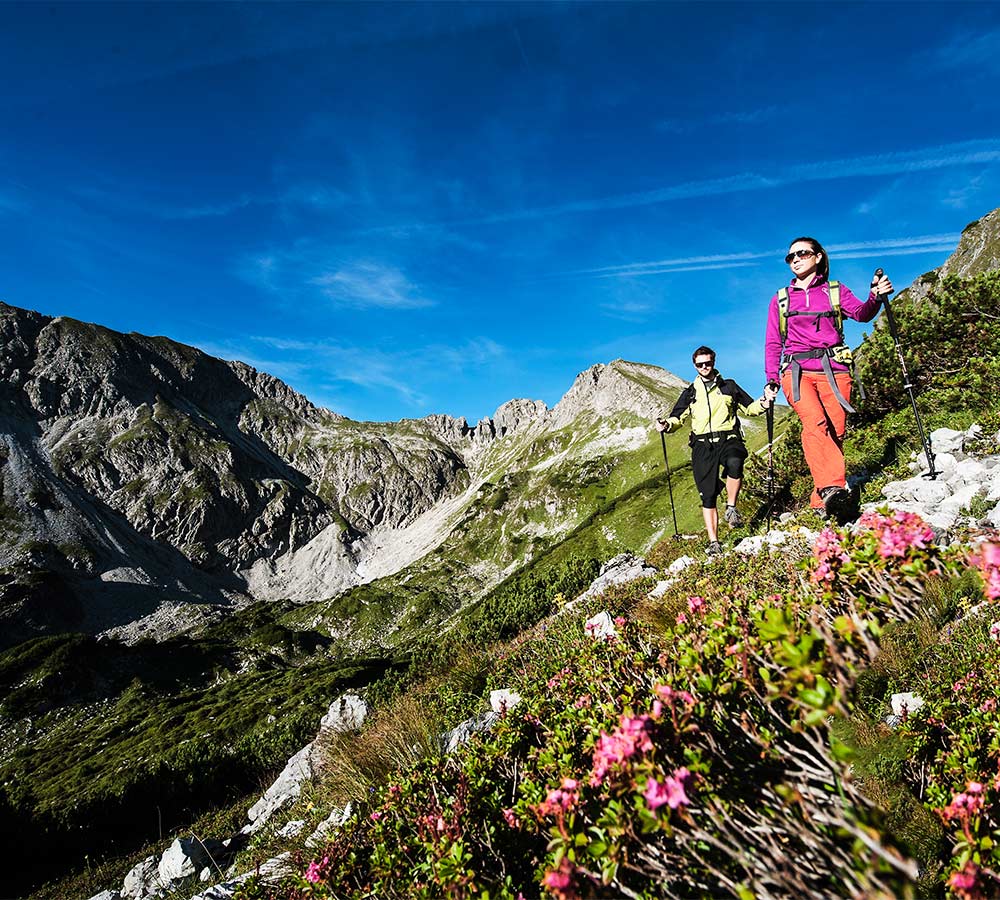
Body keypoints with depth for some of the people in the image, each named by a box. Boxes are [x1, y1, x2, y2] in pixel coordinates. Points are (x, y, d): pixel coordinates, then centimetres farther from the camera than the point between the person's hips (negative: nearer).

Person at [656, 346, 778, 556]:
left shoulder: (729, 386, 18)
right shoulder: (690, 393, 20)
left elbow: (749, 408, 22)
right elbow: (678, 417, 15)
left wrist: (764, 402, 0)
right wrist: (667, 425, -7)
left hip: (728, 439, -1)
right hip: (703, 445, 1)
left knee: (734, 463, -37)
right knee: (708, 495, -6)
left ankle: (731, 507, -18)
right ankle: (714, 542, -2)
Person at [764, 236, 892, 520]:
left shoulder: (836, 291, 16)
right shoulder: (780, 299, 19)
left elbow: (861, 313, -3)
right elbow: (773, 343, 17)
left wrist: (875, 298, -26)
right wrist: (772, 380, 6)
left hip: (833, 369, 1)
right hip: (797, 371, 0)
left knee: (835, 432, -9)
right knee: (814, 423, -26)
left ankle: (821, 502, -5)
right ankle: (833, 488, -38)